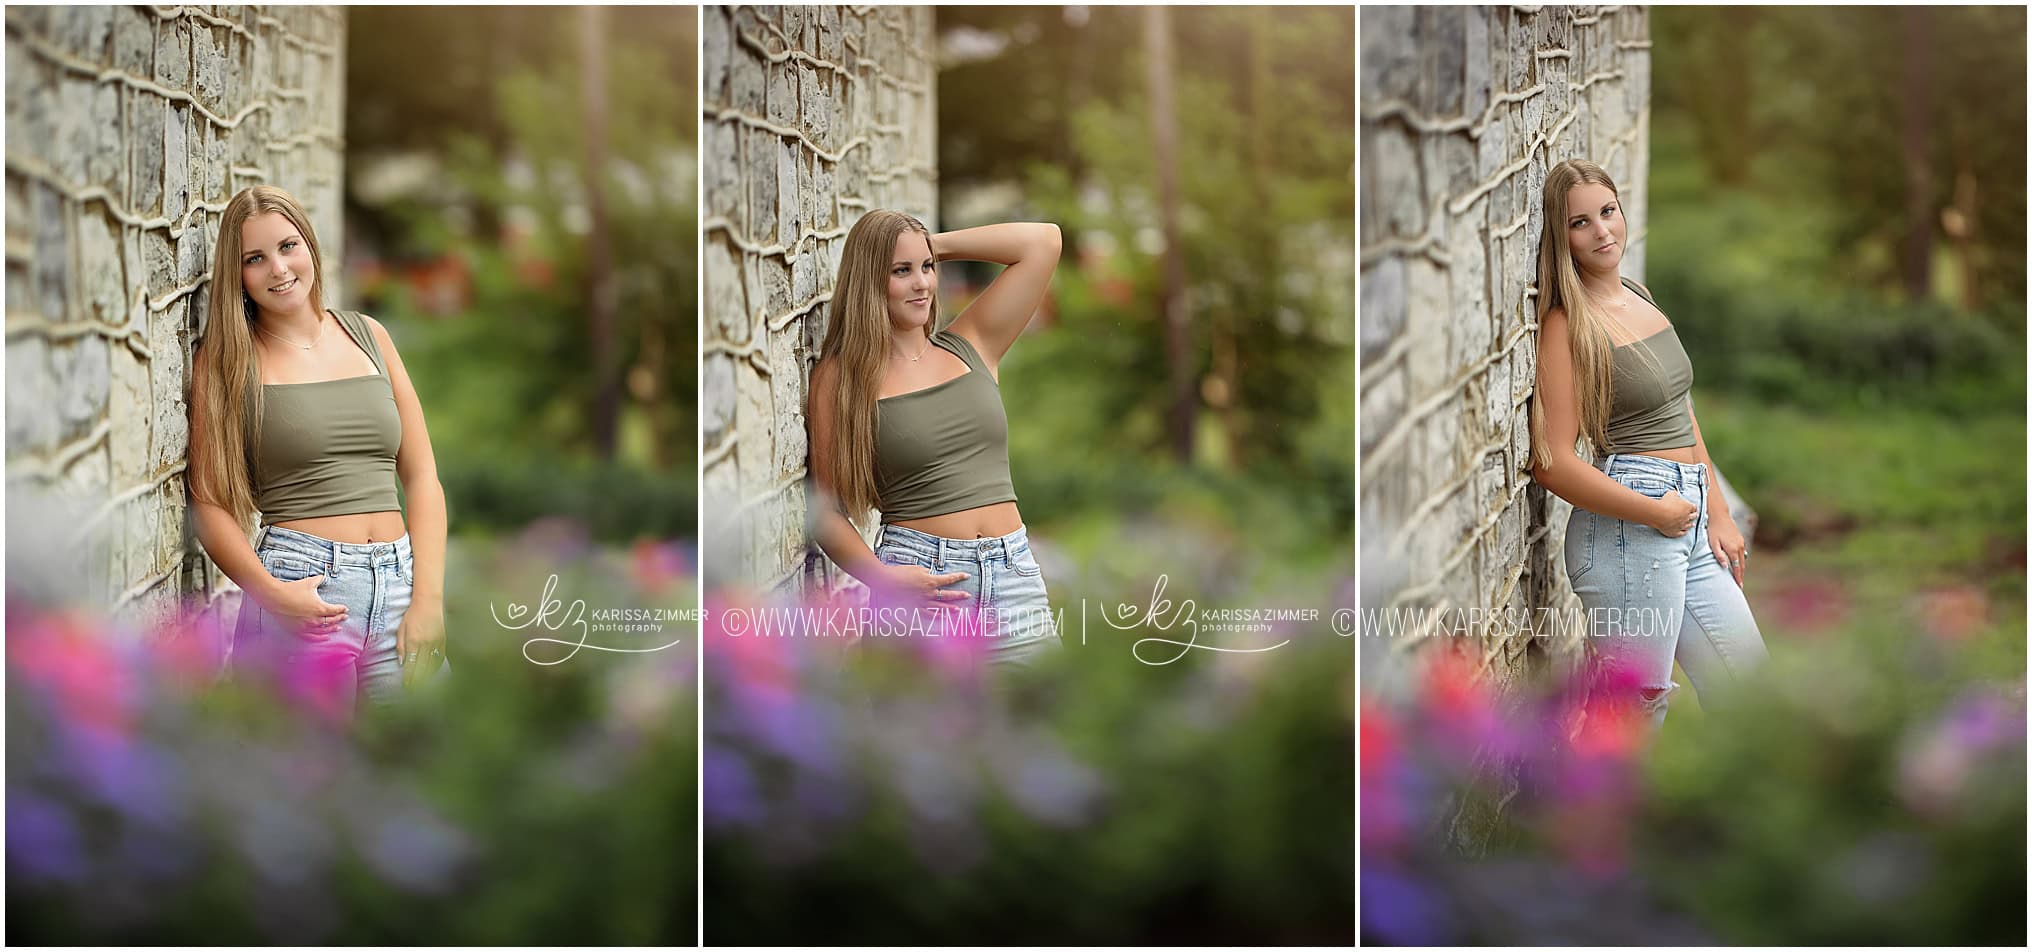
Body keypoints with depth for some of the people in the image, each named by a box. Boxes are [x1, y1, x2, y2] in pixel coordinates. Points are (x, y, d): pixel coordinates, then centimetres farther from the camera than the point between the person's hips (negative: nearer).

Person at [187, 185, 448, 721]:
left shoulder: (368, 336, 13)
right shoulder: (226, 360, 3)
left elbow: (421, 477, 11)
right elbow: (210, 502, -2)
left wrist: (428, 599, -2)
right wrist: (269, 592, -19)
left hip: (400, 582, 4)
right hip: (301, 588, -4)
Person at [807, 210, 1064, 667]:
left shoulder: (971, 347, 12)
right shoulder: (841, 377, 3)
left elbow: (1041, 241, 9)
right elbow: (827, 510, 0)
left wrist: (936, 248, 10)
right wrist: (881, 577, -17)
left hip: (1014, 575, 3)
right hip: (920, 577, -3)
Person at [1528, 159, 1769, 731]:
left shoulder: (1639, 297, 13)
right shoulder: (1567, 324, -12)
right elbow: (1553, 463, -17)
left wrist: (1718, 514, 13)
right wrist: (1657, 513, -14)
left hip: (1689, 518, 8)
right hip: (1625, 527, -8)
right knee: (1638, 711, -4)